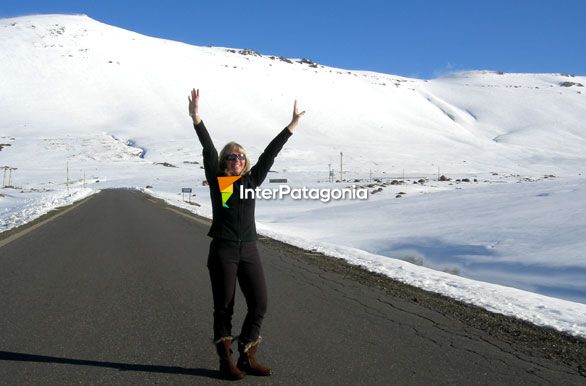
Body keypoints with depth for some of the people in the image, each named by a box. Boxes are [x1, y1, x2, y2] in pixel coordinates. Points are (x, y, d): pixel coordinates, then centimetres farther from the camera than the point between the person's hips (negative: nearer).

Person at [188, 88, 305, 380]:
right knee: (224, 307, 4)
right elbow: (208, 150, -7)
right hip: (223, 250, -3)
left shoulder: (252, 180, 9)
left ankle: (247, 358, 17)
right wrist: (196, 118, -14)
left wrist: (292, 125, 12)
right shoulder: (216, 181, 2)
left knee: (259, 304, 1)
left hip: (249, 250, 4)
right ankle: (226, 361, 17)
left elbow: (270, 153, 9)